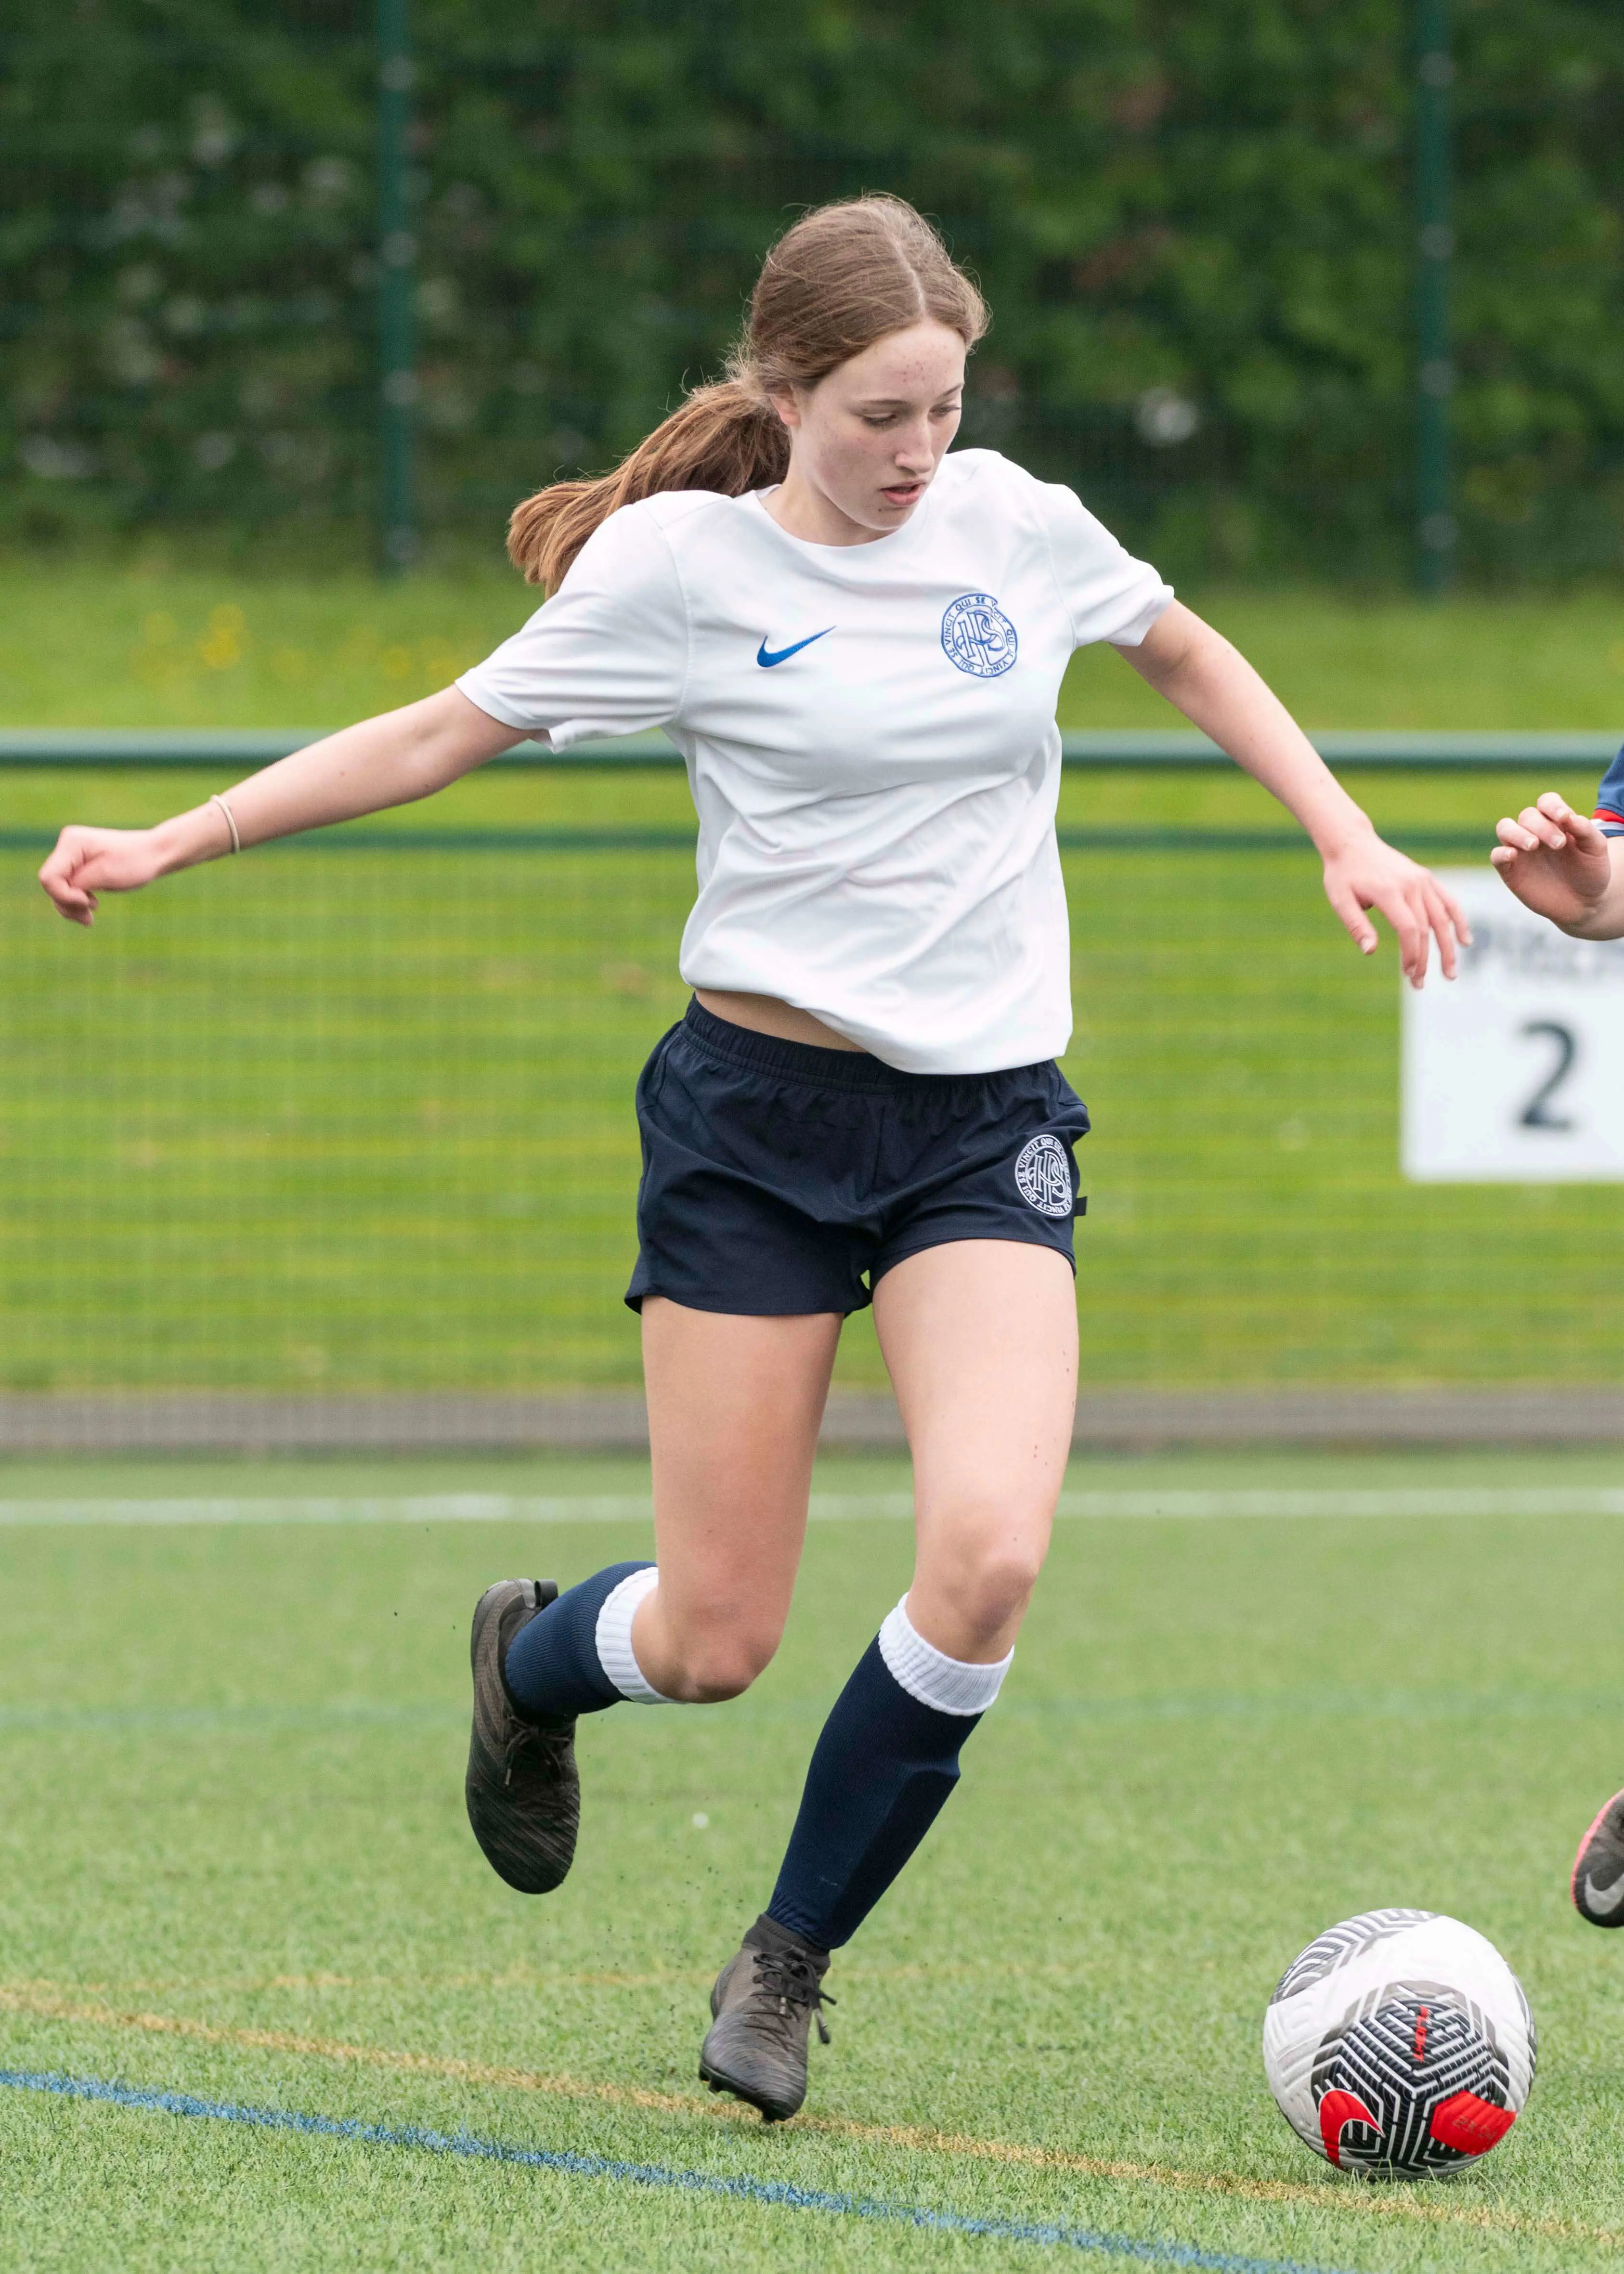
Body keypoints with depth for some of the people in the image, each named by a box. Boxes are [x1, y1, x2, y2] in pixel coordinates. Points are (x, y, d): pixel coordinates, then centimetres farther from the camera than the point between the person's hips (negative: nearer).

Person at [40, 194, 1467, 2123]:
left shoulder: (1018, 523, 2)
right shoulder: (681, 563, -6)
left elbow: (1186, 655, 23)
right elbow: (440, 734, 4)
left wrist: (1345, 836, 14)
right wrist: (167, 843, 0)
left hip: (986, 1118, 2)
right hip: (759, 1110, -2)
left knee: (986, 1555, -21)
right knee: (717, 1641, -3)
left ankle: (785, 1961, 1)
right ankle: (529, 1665, 36)